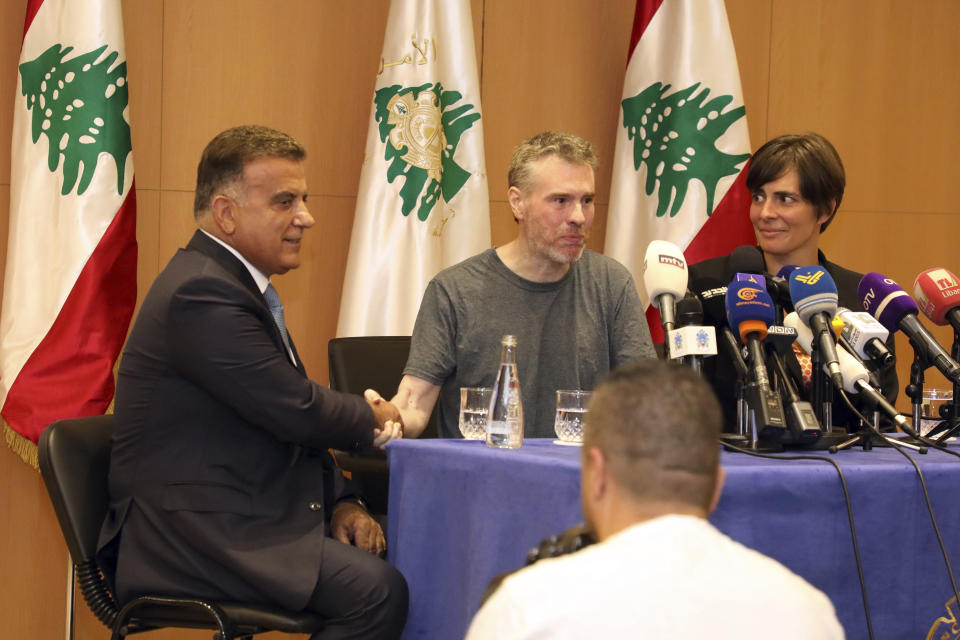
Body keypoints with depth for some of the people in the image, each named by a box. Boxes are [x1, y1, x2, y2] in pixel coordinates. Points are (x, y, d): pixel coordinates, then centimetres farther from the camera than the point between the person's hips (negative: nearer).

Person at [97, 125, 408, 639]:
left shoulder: (235, 283, 18)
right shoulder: (201, 293, -17)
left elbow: (288, 417, 20)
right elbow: (297, 412, -18)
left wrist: (338, 501, 5)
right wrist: (370, 417, 2)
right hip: (188, 535, -10)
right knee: (379, 591, -24)